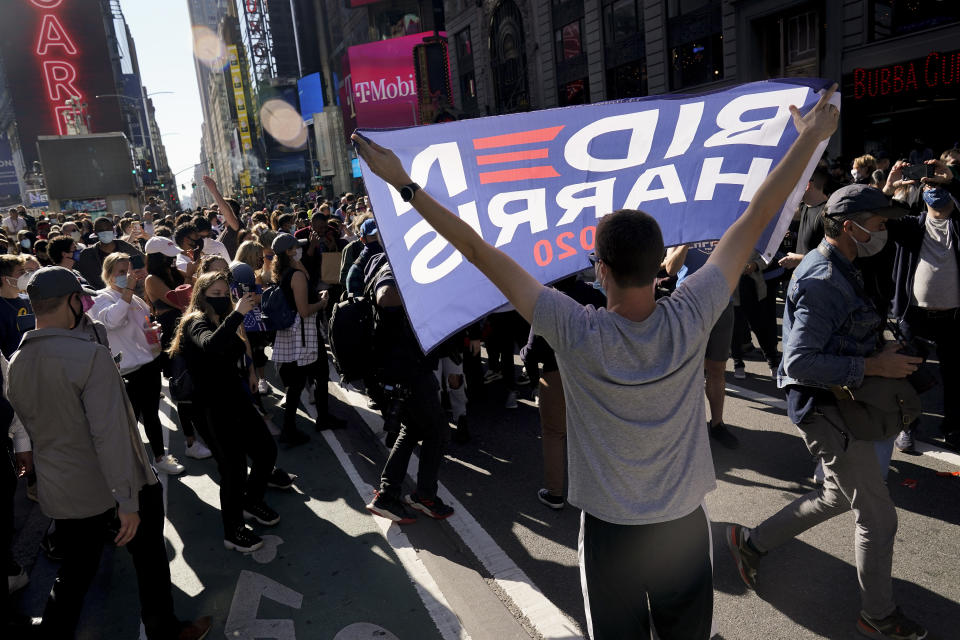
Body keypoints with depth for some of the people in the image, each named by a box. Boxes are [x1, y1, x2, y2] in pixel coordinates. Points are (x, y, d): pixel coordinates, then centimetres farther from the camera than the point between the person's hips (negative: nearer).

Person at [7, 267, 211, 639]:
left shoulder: (16, 364, 0)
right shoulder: (90, 354, -23)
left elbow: (34, 429, 12)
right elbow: (109, 433, -26)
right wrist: (128, 501, -22)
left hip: (60, 492, 6)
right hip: (110, 488, -6)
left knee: (73, 574, 22)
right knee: (150, 561, 16)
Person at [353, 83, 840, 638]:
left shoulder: (577, 333, -25)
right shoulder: (691, 318, -20)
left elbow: (478, 249, -22)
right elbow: (756, 219, -9)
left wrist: (404, 183, -14)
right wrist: (812, 137, 3)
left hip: (610, 528, -2)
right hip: (686, 523, 2)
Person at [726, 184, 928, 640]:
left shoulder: (832, 269, 10)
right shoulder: (825, 282, -24)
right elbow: (800, 362, -31)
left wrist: (881, 349, 8)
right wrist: (874, 366, -25)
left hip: (836, 403, 11)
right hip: (827, 410, -11)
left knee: (840, 495, 24)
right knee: (878, 516, 5)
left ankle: (752, 542, 32)